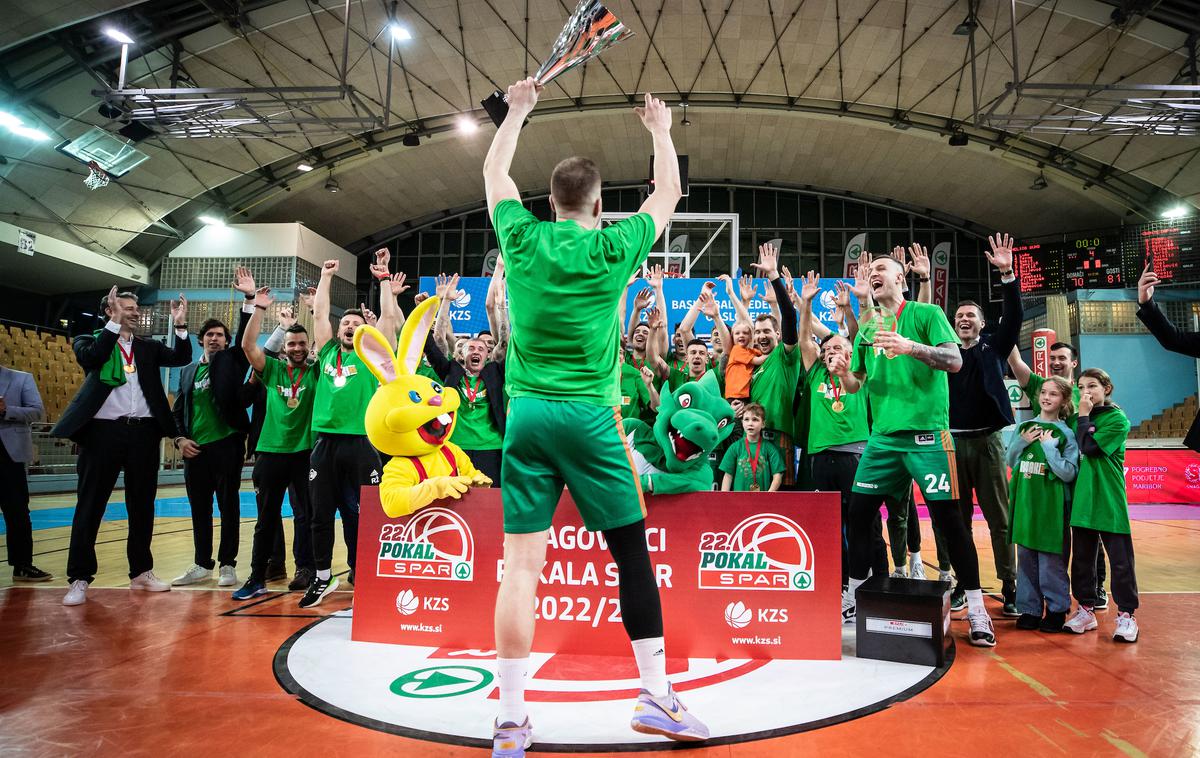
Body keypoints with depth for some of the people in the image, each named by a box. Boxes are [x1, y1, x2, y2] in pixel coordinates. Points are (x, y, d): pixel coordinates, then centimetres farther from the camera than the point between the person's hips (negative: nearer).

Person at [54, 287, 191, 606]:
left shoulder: (149, 347, 16)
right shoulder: (90, 342, 8)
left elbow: (181, 358, 2)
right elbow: (92, 357, -15)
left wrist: (180, 325, -10)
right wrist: (115, 322, -16)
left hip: (143, 432, 3)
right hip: (104, 431, -3)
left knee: (142, 505, 9)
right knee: (91, 505, 0)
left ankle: (141, 572, 20)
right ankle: (79, 578, 8)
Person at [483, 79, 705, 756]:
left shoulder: (522, 239, 5)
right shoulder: (614, 249, 0)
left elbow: (494, 173, 24)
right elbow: (669, 194, 17)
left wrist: (518, 111, 37)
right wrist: (661, 131, 32)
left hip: (527, 415, 3)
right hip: (591, 418, -2)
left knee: (521, 565, 2)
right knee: (633, 553, 8)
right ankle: (657, 696, 16)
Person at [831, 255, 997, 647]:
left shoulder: (926, 314, 0)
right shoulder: (867, 329, 14)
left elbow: (955, 361, -12)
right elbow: (855, 385, 15)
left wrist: (910, 346, -28)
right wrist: (842, 372, -8)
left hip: (926, 433, -5)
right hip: (883, 436, 5)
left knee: (948, 517, -4)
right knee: (858, 512, 5)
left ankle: (976, 609, 9)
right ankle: (854, 595, 21)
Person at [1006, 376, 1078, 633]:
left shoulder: (1065, 433, -4)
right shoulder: (1023, 427, 8)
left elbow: (1068, 473, -10)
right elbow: (1009, 461, 13)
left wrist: (1049, 446, -14)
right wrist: (1021, 443, -3)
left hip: (1052, 503, -4)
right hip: (1024, 501, 4)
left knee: (1051, 559, 0)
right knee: (1026, 557, 9)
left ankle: (1057, 609, 16)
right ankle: (1030, 609, 19)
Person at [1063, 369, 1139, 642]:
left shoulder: (1117, 419, -5)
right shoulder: (1081, 418, 12)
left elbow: (1088, 448, -17)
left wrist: (1084, 416, -10)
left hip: (1109, 501, -6)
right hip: (1082, 499, 6)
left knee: (1120, 559, 0)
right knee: (1082, 558, 10)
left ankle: (1126, 615, 10)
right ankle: (1086, 609, 21)